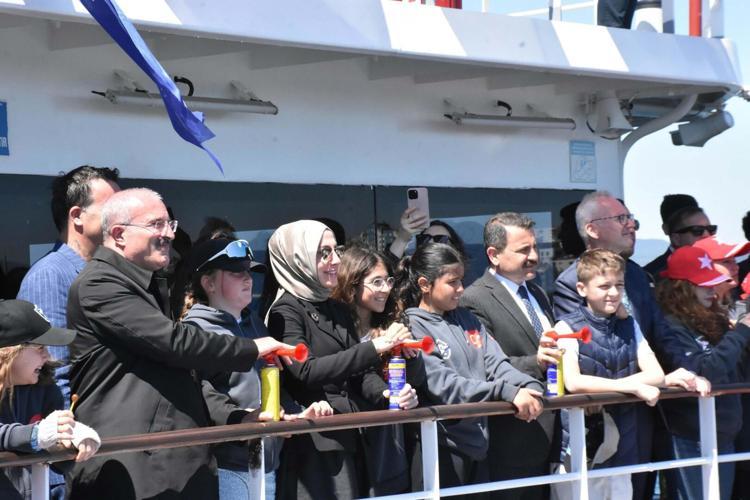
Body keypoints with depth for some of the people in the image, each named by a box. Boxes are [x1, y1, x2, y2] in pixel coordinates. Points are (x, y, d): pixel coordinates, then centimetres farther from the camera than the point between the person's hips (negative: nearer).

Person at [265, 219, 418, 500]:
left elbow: (360, 373, 14)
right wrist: (372, 348, -21)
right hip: (313, 446, -7)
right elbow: (306, 371, -20)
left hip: (347, 439, 7)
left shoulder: (338, 311, 16)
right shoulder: (286, 311, -7)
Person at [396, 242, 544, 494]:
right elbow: (444, 386, -19)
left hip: (478, 443, 6)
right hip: (444, 447, -6)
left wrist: (529, 386, -18)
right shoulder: (413, 329, -10)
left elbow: (496, 363, 3)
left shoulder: (467, 320, 12)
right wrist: (507, 392, -27)